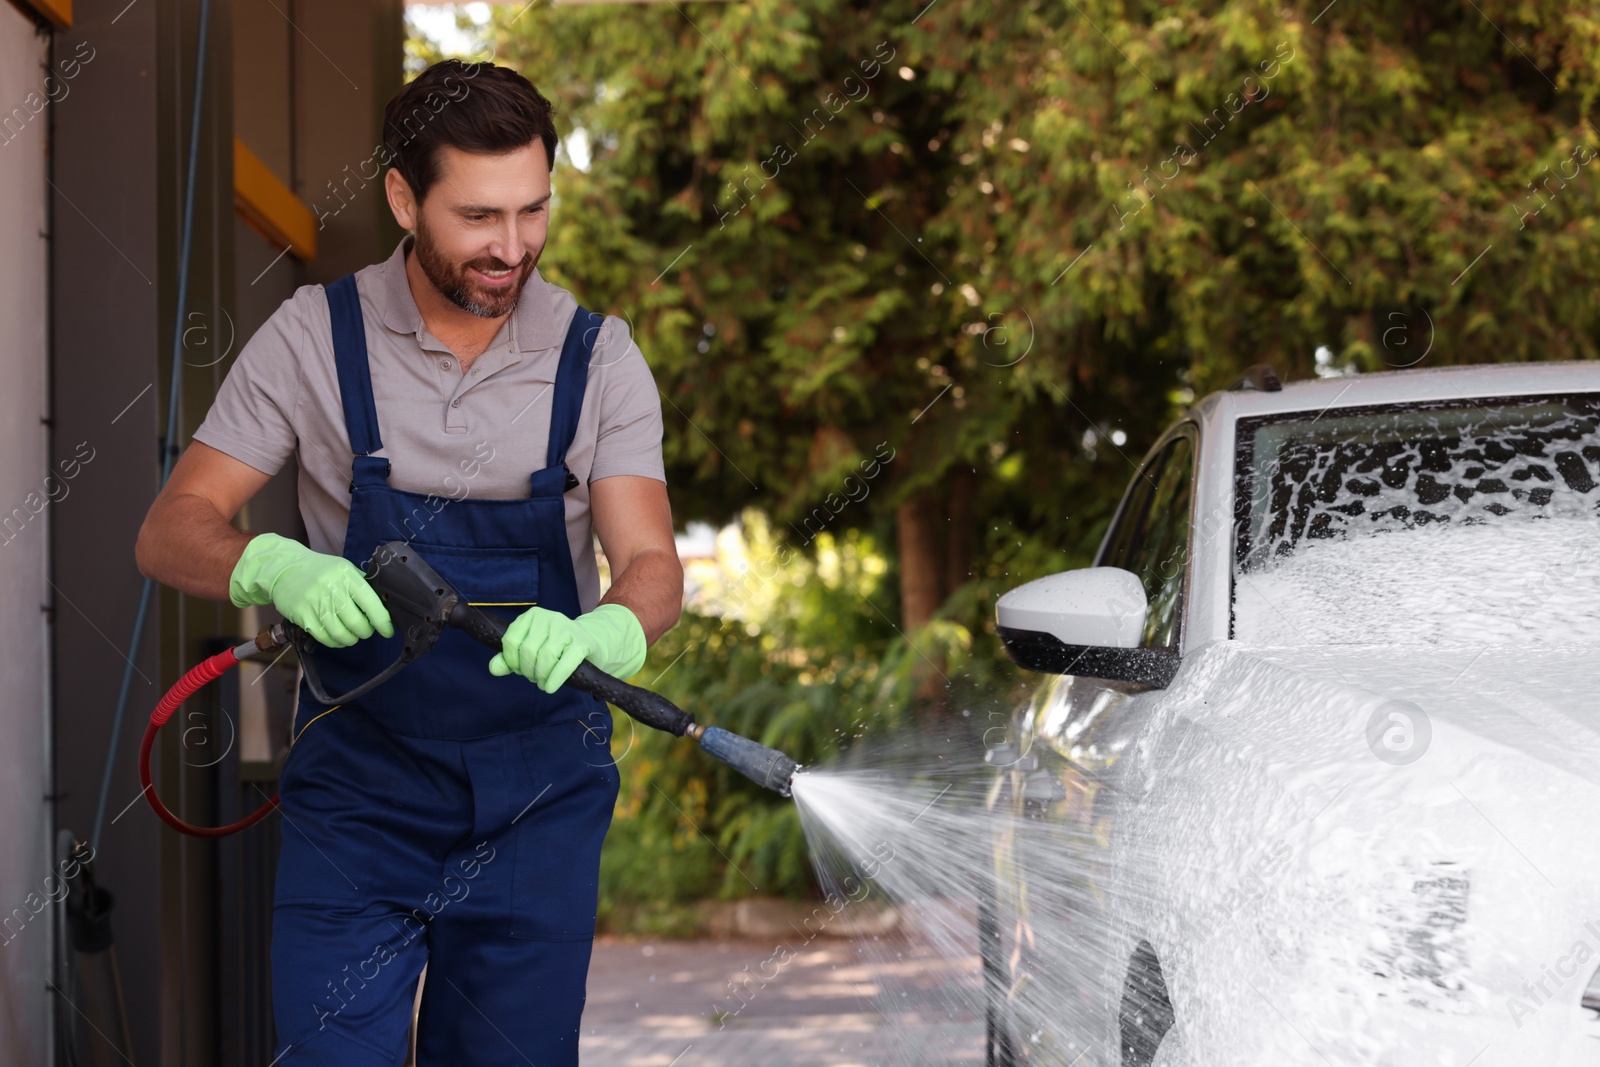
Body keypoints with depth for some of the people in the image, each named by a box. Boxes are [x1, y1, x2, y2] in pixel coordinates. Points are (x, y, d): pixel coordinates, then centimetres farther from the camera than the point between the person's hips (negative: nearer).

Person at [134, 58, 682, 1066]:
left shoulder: (598, 358, -2)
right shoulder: (314, 337, -5)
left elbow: (651, 562, -11)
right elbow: (173, 531, -7)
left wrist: (606, 631, -36)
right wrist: (273, 567, -31)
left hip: (539, 799, 1)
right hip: (358, 787, -1)